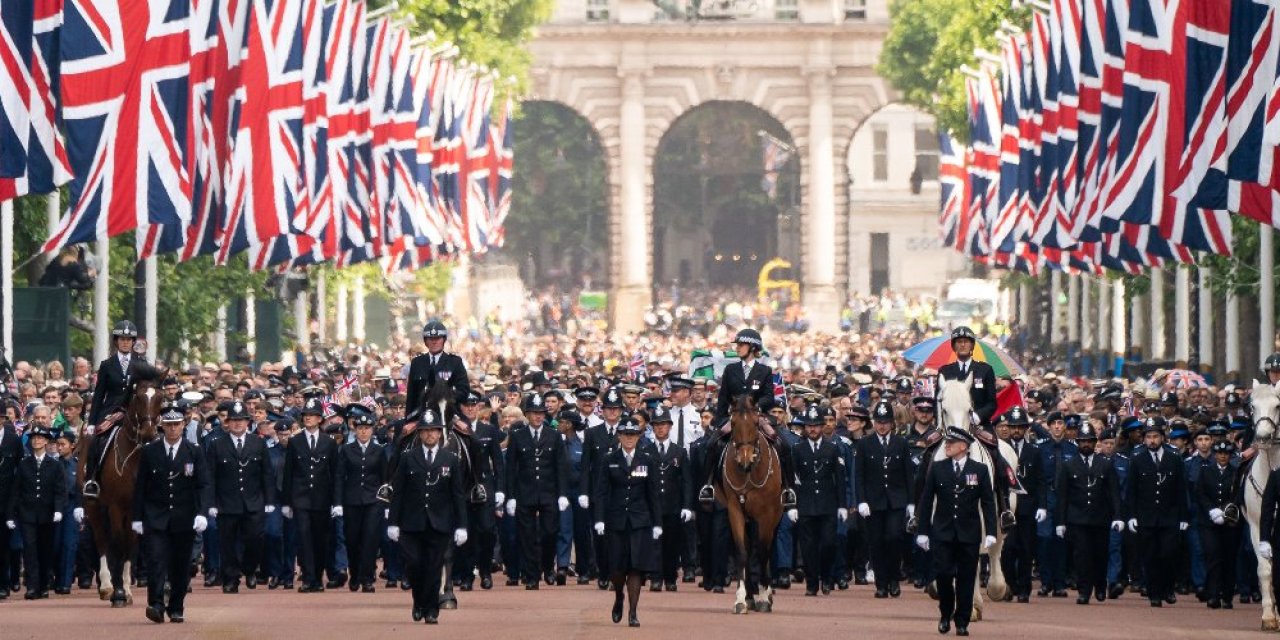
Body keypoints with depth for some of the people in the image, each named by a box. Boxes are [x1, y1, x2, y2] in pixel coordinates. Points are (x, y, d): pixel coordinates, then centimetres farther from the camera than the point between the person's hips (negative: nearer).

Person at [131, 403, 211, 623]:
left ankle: (176, 608, 17)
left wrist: (202, 513, -16)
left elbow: (204, 486, -2)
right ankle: (156, 605, -20)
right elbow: (140, 487, 7)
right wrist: (137, 518, 3)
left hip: (184, 519, 1)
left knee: (181, 566, 6)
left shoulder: (195, 453, 2)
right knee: (156, 559, -16)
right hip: (155, 518, -1)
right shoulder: (149, 452, 3)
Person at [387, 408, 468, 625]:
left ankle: (431, 610, 9)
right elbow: (397, 492, 4)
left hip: (439, 524, 0)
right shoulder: (408, 459, 4)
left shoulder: (451, 459, 5)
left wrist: (461, 525, -1)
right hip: (412, 524, 0)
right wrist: (393, 522, -1)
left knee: (434, 569, 0)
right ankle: (419, 602, 17)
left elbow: (458, 495, 4)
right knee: (413, 565, -6)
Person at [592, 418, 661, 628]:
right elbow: (600, 492, 0)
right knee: (618, 566, 2)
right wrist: (599, 519, -10)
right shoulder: (609, 461, 3)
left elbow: (654, 494, 5)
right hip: (616, 521, 0)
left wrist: (657, 523, 2)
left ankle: (633, 612, -2)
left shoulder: (648, 460, 4)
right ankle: (618, 599, 31)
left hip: (640, 521, 0)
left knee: (636, 566, -5)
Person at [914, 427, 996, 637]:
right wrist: (923, 531, 1)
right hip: (942, 533, 0)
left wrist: (990, 532, -6)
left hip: (969, 534, 0)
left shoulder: (980, 470, 1)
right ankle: (946, 614, 16)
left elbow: (988, 503, 2)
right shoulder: (937, 469, 4)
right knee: (943, 575, -6)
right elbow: (926, 501, 5)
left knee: (966, 579, 2)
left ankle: (962, 622, 11)